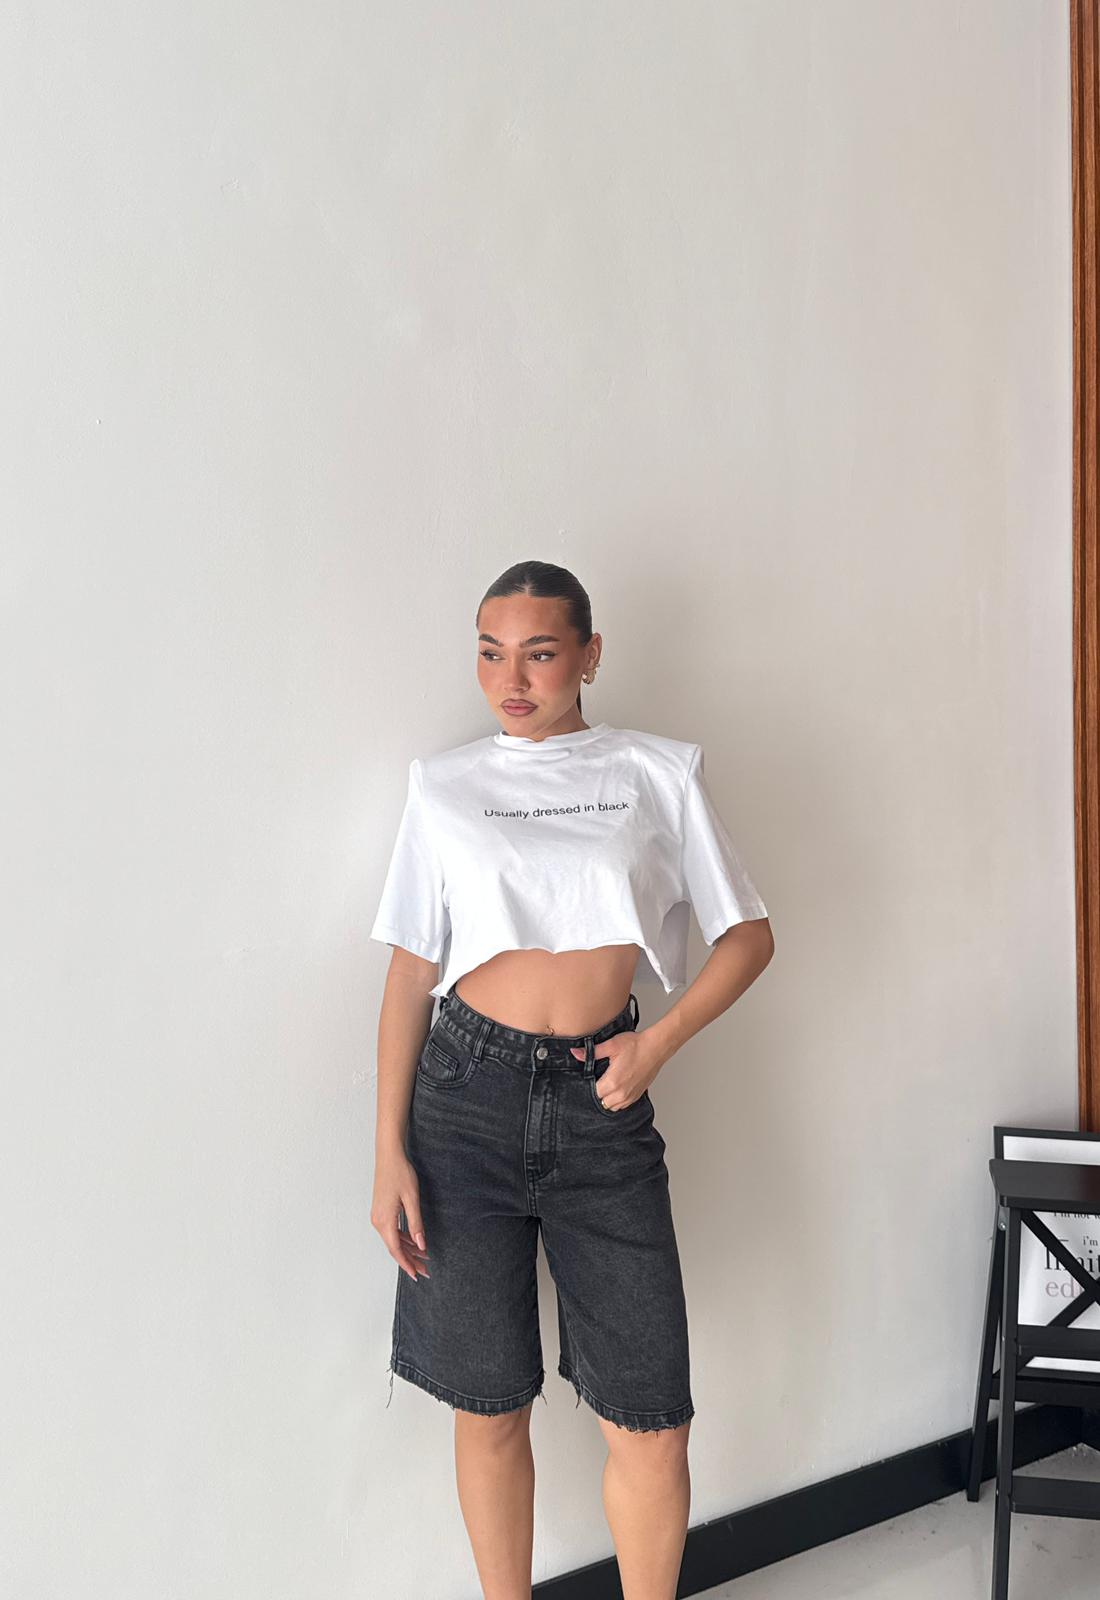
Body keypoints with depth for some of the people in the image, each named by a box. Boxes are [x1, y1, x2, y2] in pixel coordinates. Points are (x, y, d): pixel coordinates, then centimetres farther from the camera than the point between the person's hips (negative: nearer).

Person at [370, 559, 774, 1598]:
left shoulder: (659, 771, 5)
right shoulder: (444, 784, 6)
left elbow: (749, 936, 8)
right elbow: (410, 970, 5)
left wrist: (659, 1042, -7)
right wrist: (389, 1151, 0)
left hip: (603, 1100, 0)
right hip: (468, 1093, 1)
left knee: (651, 1424, 1)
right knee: (489, 1406, 11)